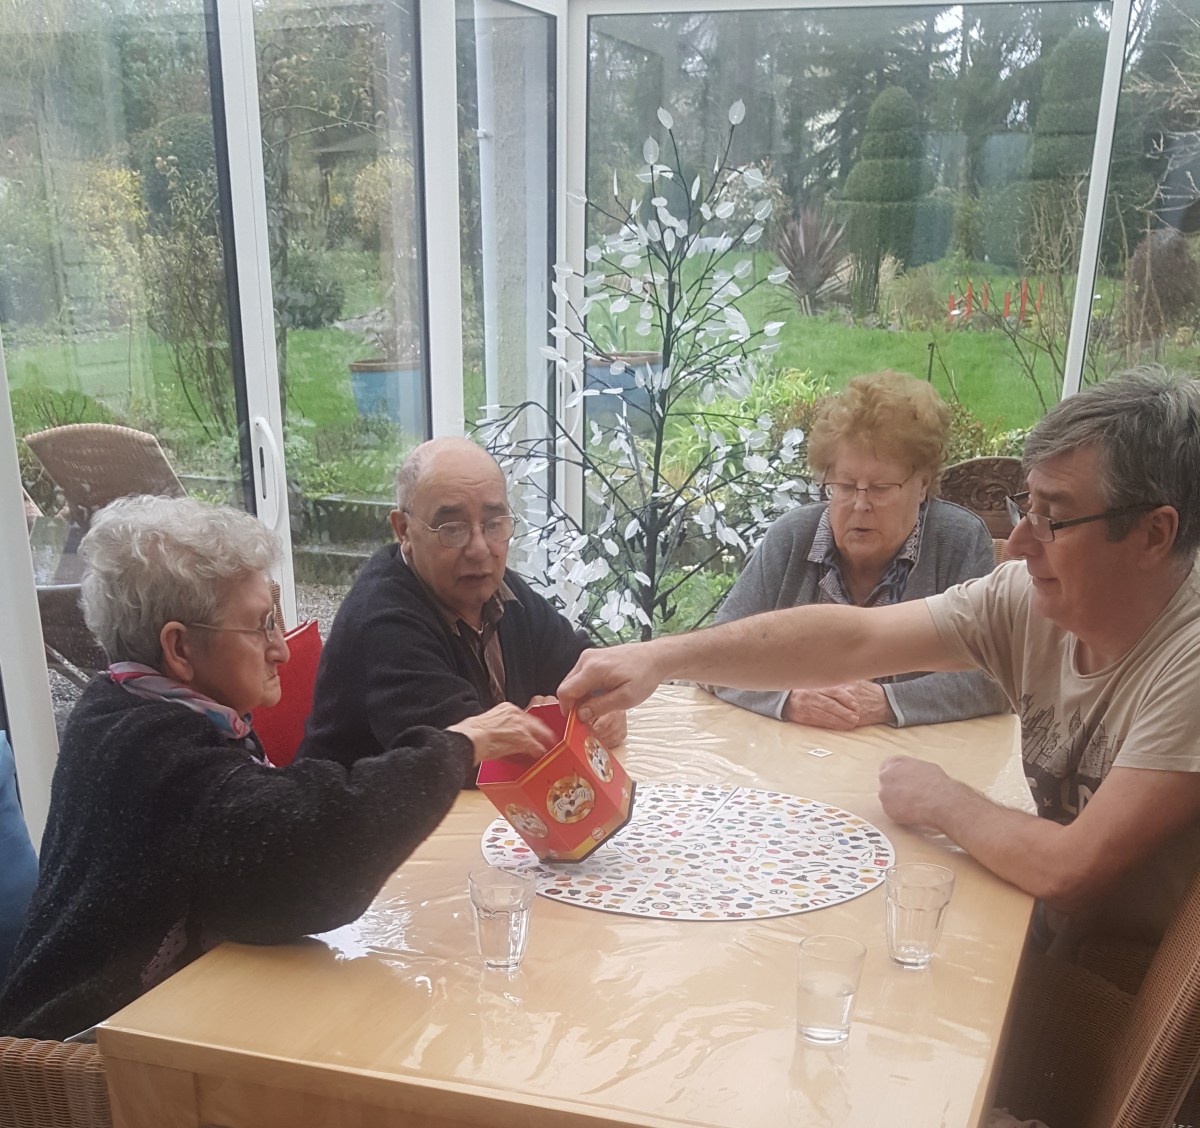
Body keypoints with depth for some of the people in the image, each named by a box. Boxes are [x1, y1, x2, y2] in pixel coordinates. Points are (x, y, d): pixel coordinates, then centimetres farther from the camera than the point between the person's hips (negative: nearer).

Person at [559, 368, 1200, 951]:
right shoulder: (1029, 598, -8)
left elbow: (1071, 872, -29)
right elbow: (853, 639, -12)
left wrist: (940, 802, -12)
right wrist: (660, 658, -20)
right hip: (1049, 943, 5)